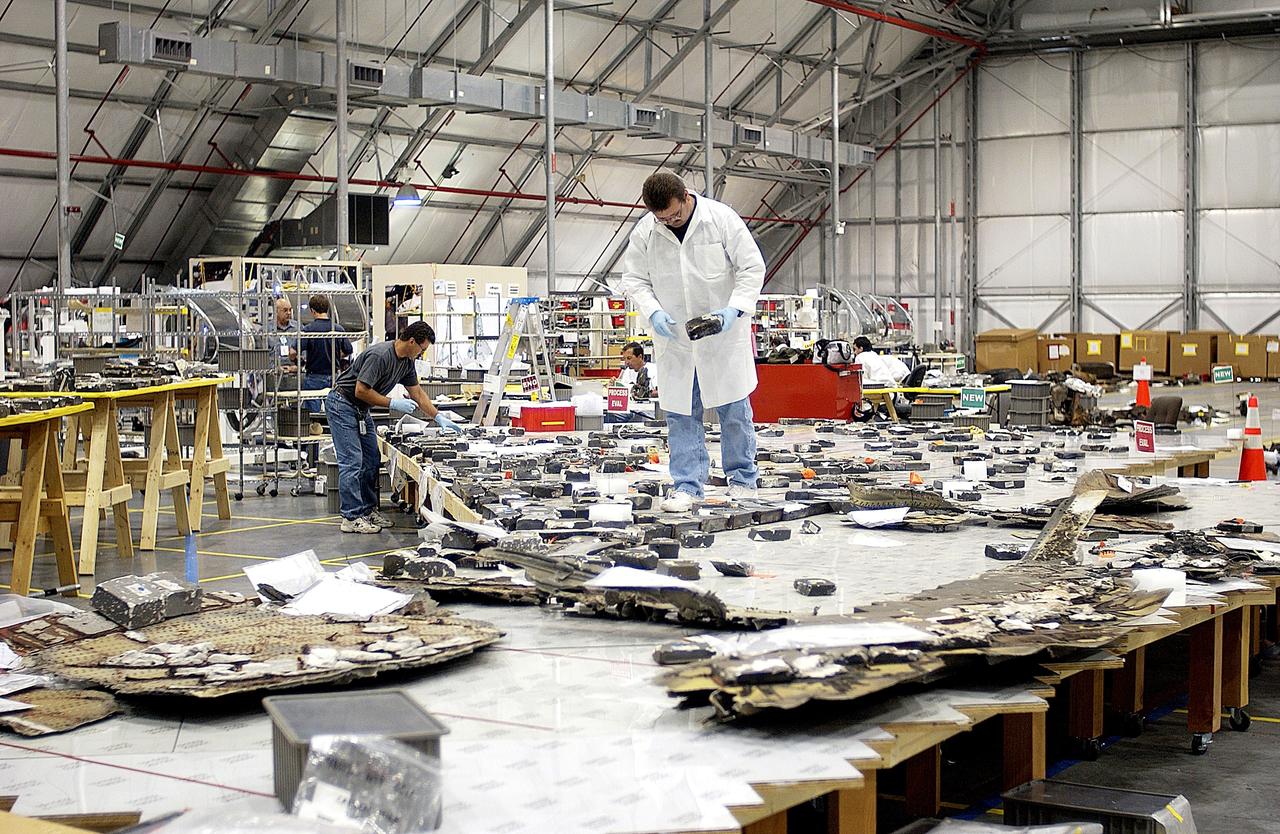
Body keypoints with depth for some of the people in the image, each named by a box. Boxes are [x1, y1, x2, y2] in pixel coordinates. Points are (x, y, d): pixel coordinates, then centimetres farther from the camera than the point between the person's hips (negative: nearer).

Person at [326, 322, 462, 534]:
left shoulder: (407, 362, 2)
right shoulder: (379, 356, -27)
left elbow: (417, 393, 13)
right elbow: (361, 391, -27)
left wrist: (439, 418, 9)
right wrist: (393, 404, -22)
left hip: (361, 409, 10)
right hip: (342, 404, -10)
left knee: (371, 460, 9)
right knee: (352, 461, -11)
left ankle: (368, 510, 17)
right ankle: (351, 518, -9)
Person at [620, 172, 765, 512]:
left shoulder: (722, 218, -13)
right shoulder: (644, 231, -6)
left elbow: (752, 267, -8)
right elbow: (633, 278, 4)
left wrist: (734, 308, -21)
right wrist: (653, 312, -13)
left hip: (724, 333, -2)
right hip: (674, 335, 2)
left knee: (734, 408, 4)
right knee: (680, 412, 3)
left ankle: (742, 479, 17)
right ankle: (688, 485, 9)